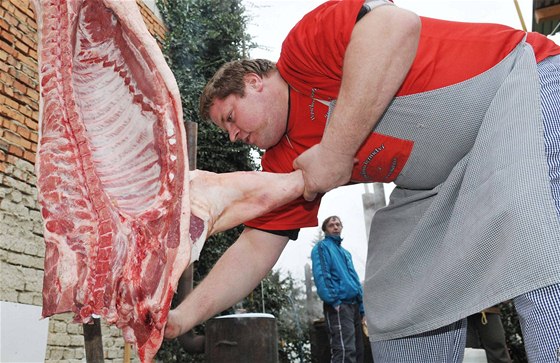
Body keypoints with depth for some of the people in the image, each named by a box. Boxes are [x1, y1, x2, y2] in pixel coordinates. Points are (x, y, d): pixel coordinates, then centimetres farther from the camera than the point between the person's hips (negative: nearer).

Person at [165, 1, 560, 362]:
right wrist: (183, 315, -1)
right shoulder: (285, 165, 9)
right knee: (398, 302, 3)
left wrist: (335, 151, -26)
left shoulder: (302, 46, -12)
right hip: (446, 180, 8)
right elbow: (255, 249, 8)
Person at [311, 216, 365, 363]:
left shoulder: (346, 252, 27)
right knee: (345, 351, -21)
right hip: (339, 306, -9)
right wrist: (334, 302, -20)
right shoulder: (322, 247, 2)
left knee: (358, 351, 9)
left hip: (353, 305, 9)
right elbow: (321, 276, -12)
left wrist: (361, 306, 16)